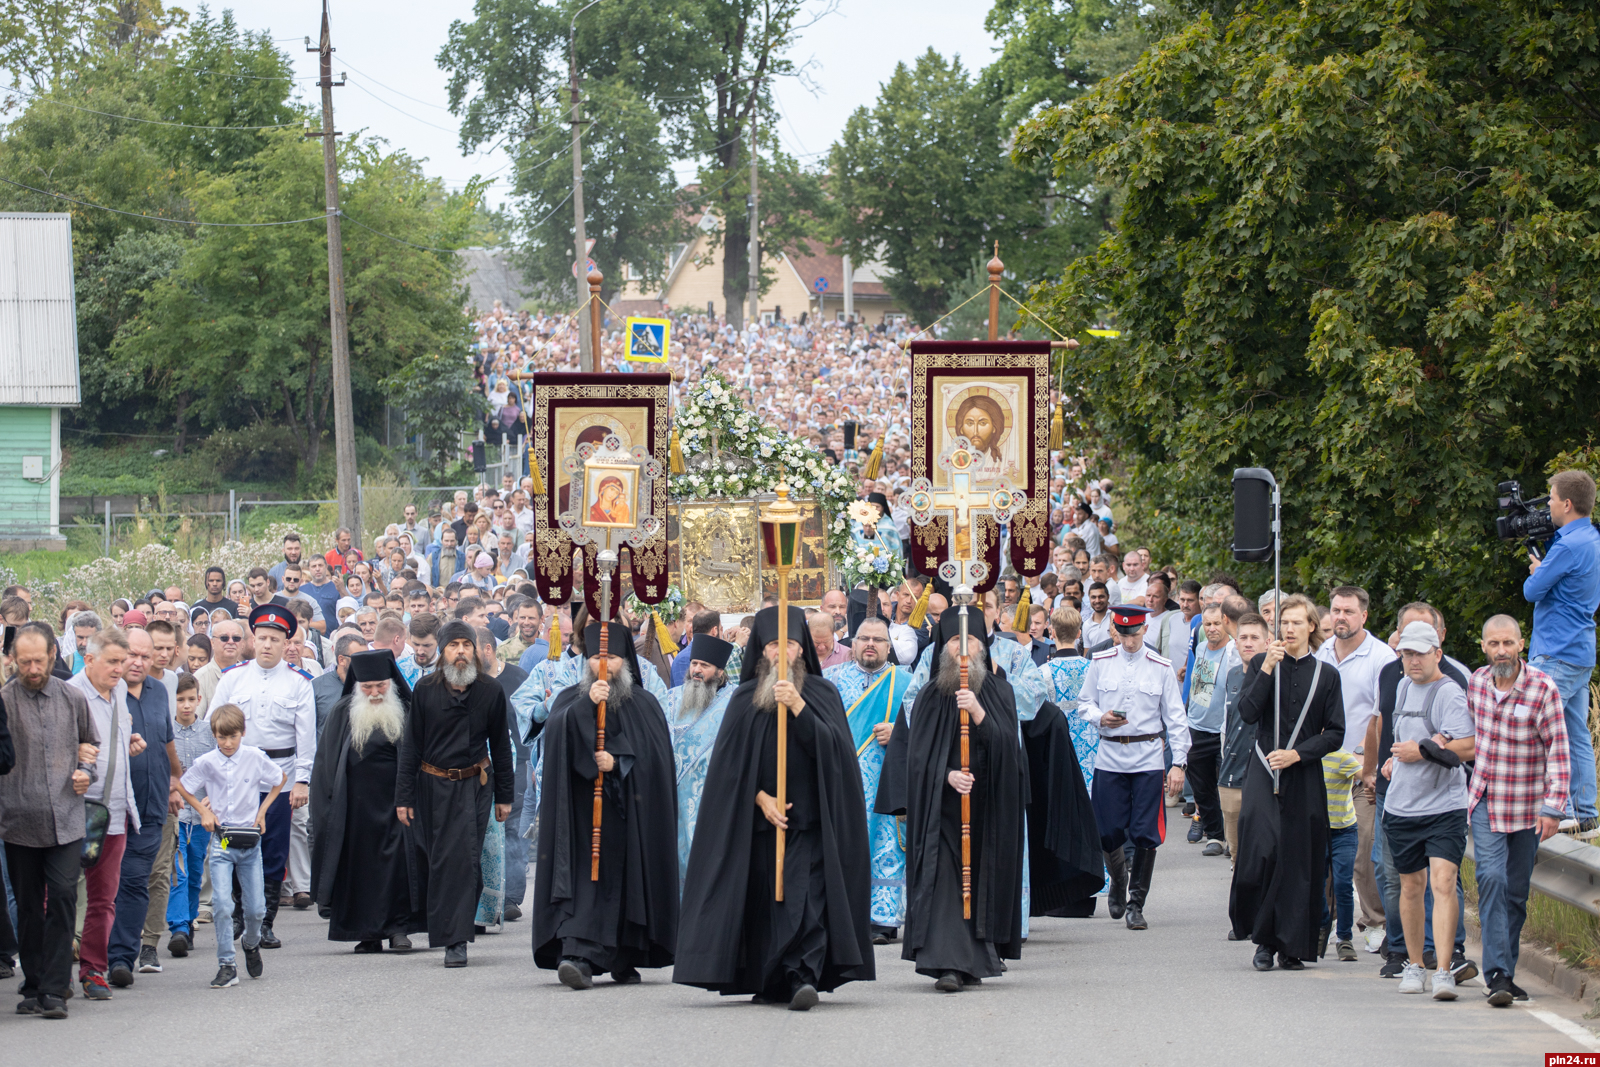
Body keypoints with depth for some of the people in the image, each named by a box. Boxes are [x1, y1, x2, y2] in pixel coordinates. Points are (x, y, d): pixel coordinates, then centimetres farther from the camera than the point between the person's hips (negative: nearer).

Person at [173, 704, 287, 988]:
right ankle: (226, 966, -9)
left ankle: (252, 943, 37)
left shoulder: (255, 758, -3)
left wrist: (263, 810, 7)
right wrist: (203, 811, 1)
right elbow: (181, 787, 11)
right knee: (222, 904, -15)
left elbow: (281, 779, 14)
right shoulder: (207, 763, -4)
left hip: (250, 840, 1)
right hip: (221, 840, -1)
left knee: (256, 908, 4)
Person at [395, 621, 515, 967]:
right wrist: (404, 796, -3)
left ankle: (456, 941, -9)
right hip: (431, 786, 1)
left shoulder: (491, 691, 0)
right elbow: (411, 744, 1)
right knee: (432, 858, 5)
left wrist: (504, 796, 7)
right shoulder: (425, 690, -1)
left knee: (462, 859, -9)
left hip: (473, 786, -1)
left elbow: (500, 744, 8)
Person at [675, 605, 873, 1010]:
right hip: (757, 820, 3)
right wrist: (760, 797, -9)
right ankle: (772, 983, 14)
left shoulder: (822, 693, 6)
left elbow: (832, 747, -8)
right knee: (764, 900, 4)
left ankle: (804, 976, -24)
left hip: (809, 819, -3)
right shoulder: (745, 699, 10)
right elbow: (731, 760, 5)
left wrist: (797, 708, -18)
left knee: (805, 897, -15)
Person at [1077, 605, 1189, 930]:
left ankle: (1136, 903, 8)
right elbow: (1084, 702, 13)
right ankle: (1118, 880, 32)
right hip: (1110, 757, 1)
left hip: (1148, 759, -1)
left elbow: (1176, 719, 4)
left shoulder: (1161, 668, 2)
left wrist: (1178, 763, -3)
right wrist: (1100, 718, -10)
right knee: (1109, 833, 1)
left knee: (1145, 835, -4)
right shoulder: (1100, 663, 5)